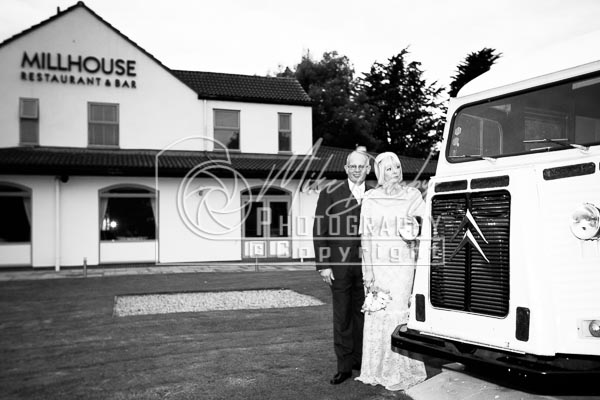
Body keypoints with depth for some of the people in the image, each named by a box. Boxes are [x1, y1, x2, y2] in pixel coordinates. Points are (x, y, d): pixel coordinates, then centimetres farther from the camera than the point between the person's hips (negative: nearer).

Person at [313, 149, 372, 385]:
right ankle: (344, 366, 11)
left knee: (362, 313, 9)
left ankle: (360, 360, 23)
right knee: (342, 317, 3)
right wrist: (323, 265, -6)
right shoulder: (330, 193, 2)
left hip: (366, 264, 2)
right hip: (339, 265, -1)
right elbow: (320, 231, 0)